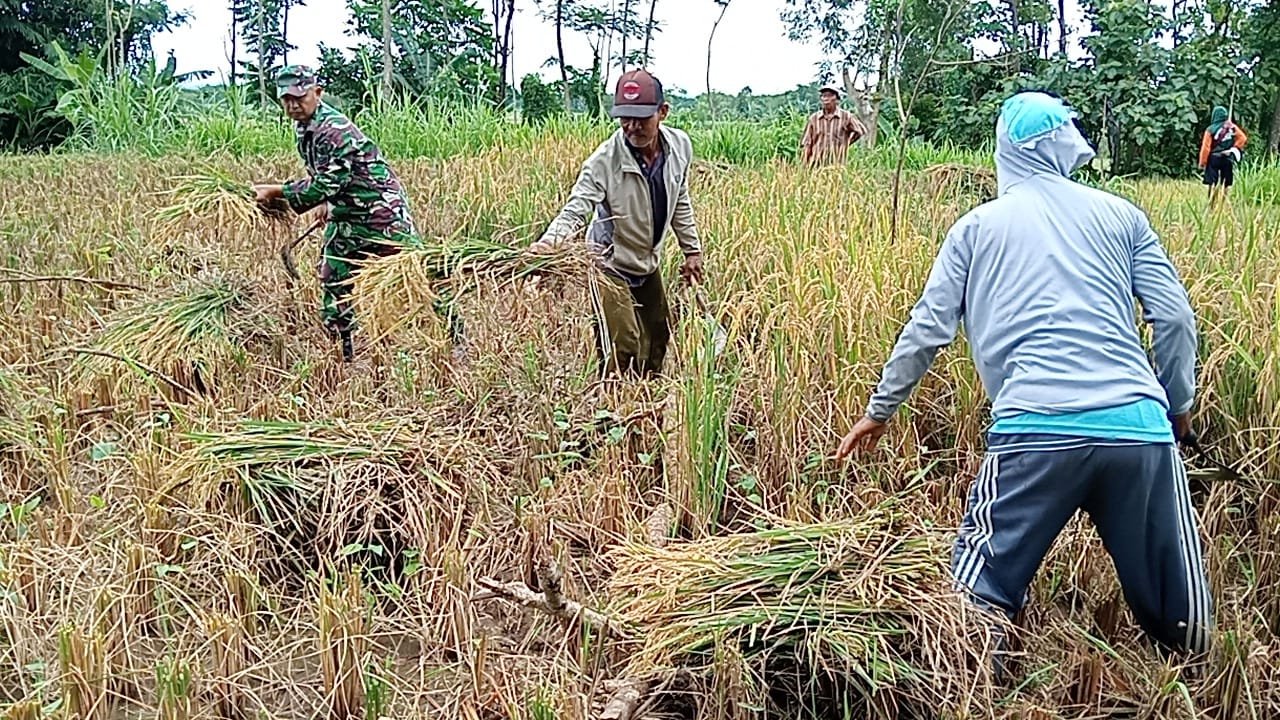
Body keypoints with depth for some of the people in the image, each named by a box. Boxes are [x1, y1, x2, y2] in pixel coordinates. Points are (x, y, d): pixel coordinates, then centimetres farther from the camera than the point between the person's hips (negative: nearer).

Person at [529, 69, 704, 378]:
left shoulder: (680, 146, -10)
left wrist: (692, 249, 10)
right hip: (611, 264, -6)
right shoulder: (605, 160, -27)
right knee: (622, 348, -15)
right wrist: (549, 241, -50)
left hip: (649, 263, 6)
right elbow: (576, 209, -31)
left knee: (657, 338, 20)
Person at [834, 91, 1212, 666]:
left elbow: (928, 328, 10)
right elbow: (1175, 317, 10)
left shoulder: (978, 226, 13)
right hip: (1139, 426, 2)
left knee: (984, 584, 7)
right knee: (1173, 598, 15)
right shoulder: (1119, 214, 15)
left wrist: (879, 409, 21)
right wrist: (1179, 404, 24)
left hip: (1035, 429, -2)